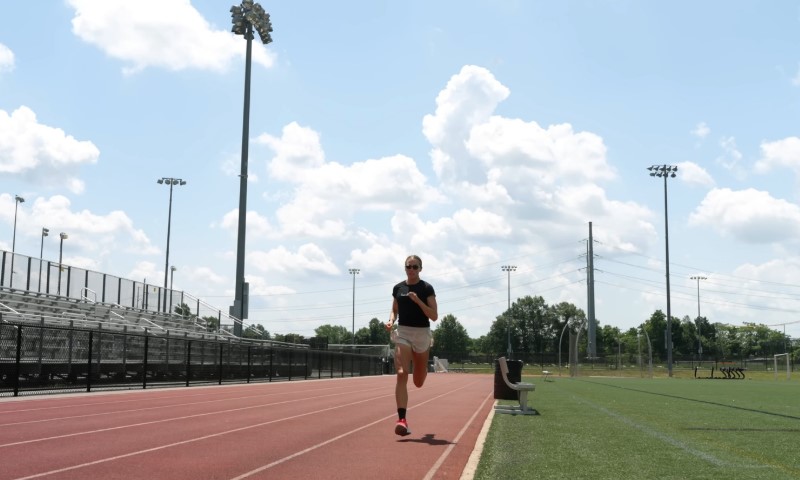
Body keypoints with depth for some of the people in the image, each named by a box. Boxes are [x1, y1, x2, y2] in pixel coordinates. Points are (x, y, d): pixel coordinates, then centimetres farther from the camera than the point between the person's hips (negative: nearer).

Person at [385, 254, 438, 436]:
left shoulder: (426, 288, -4)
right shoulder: (398, 288, 6)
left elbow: (434, 316, -8)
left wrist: (418, 300, -20)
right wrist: (391, 321, -4)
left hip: (422, 334, -1)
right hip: (402, 333, 1)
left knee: (418, 382, 10)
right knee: (402, 374, -18)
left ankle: (422, 369, 50)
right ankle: (402, 419, -23)